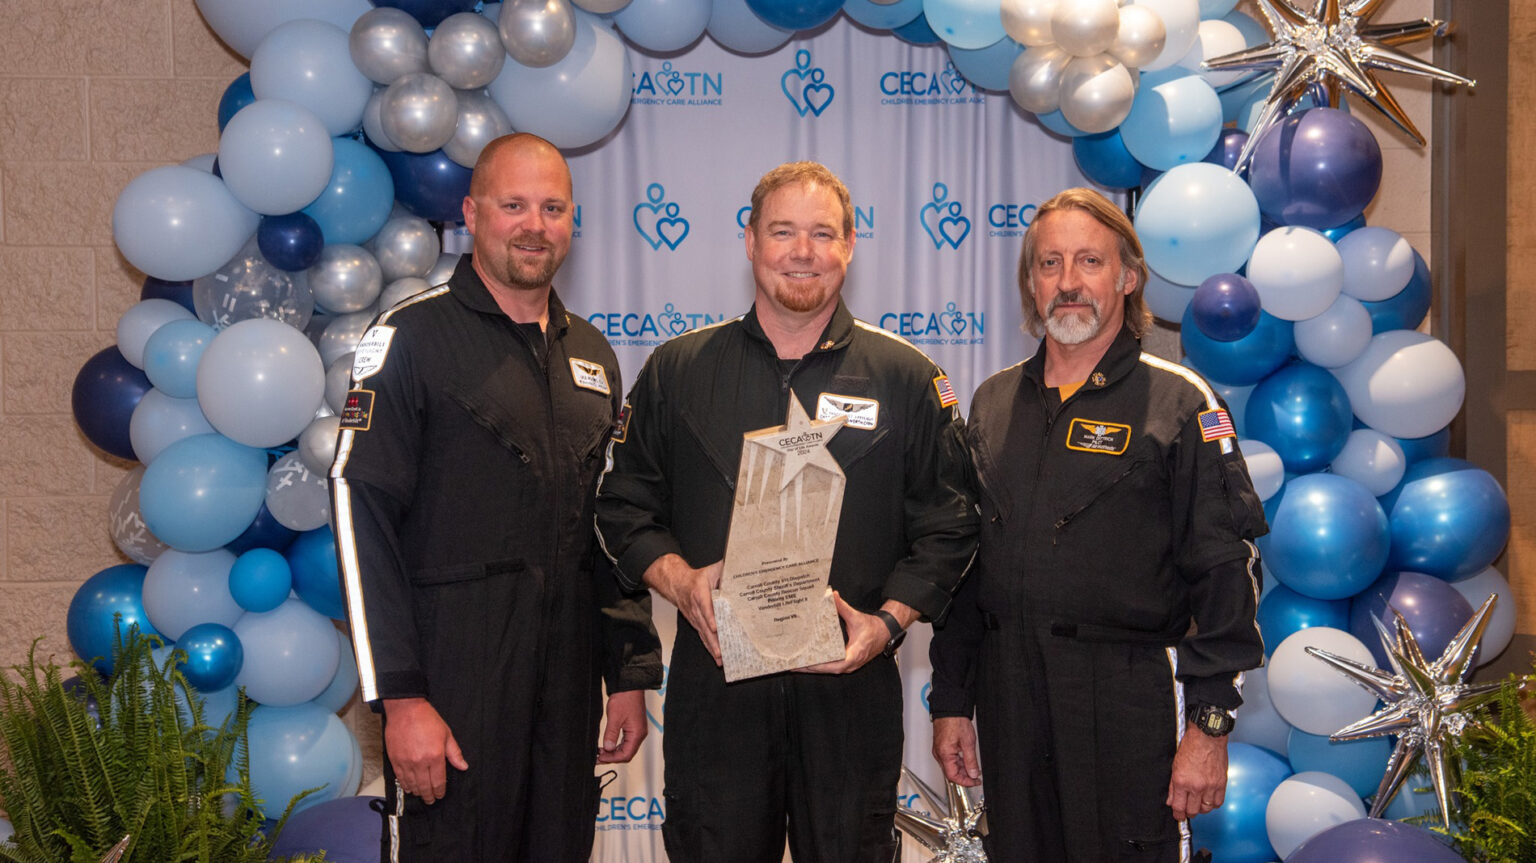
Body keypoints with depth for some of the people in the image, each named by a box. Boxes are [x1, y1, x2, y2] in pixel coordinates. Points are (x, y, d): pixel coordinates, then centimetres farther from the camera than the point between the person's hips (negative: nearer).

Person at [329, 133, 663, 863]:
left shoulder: (592, 356, 13)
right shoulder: (412, 337, -7)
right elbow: (362, 517, -12)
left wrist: (630, 673, 13)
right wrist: (399, 696, -16)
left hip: (567, 681, 6)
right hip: (453, 679, -6)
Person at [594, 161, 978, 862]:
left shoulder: (906, 378, 4)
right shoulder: (677, 371, 8)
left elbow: (946, 527, 3)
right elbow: (625, 505, 10)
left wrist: (889, 622, -10)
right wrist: (680, 581, -8)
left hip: (850, 683, 0)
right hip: (713, 683, 1)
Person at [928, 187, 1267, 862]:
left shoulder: (1179, 402, -3)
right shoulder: (994, 403, 11)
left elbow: (1225, 571, -7)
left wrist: (1209, 726, -12)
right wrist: (951, 701, 12)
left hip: (1131, 704, -4)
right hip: (1008, 700, 4)